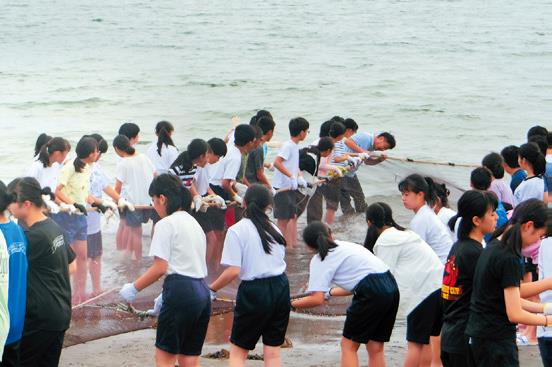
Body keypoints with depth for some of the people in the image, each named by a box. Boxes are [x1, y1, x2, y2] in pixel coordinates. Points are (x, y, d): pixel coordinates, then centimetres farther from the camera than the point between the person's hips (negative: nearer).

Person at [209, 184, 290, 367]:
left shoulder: (237, 230, -8)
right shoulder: (274, 229, 10)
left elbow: (233, 271, -15)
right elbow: (280, 260, 9)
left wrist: (212, 289, -4)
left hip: (255, 292, -5)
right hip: (281, 289, 5)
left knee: (238, 351, 6)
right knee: (273, 352, 9)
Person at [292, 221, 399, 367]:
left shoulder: (319, 260, 1)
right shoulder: (345, 245, 25)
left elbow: (317, 299, -8)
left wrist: (292, 304, 6)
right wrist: (331, 292, 46)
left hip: (372, 294, -7)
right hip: (391, 287, 8)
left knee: (348, 345, 5)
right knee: (375, 348, 14)